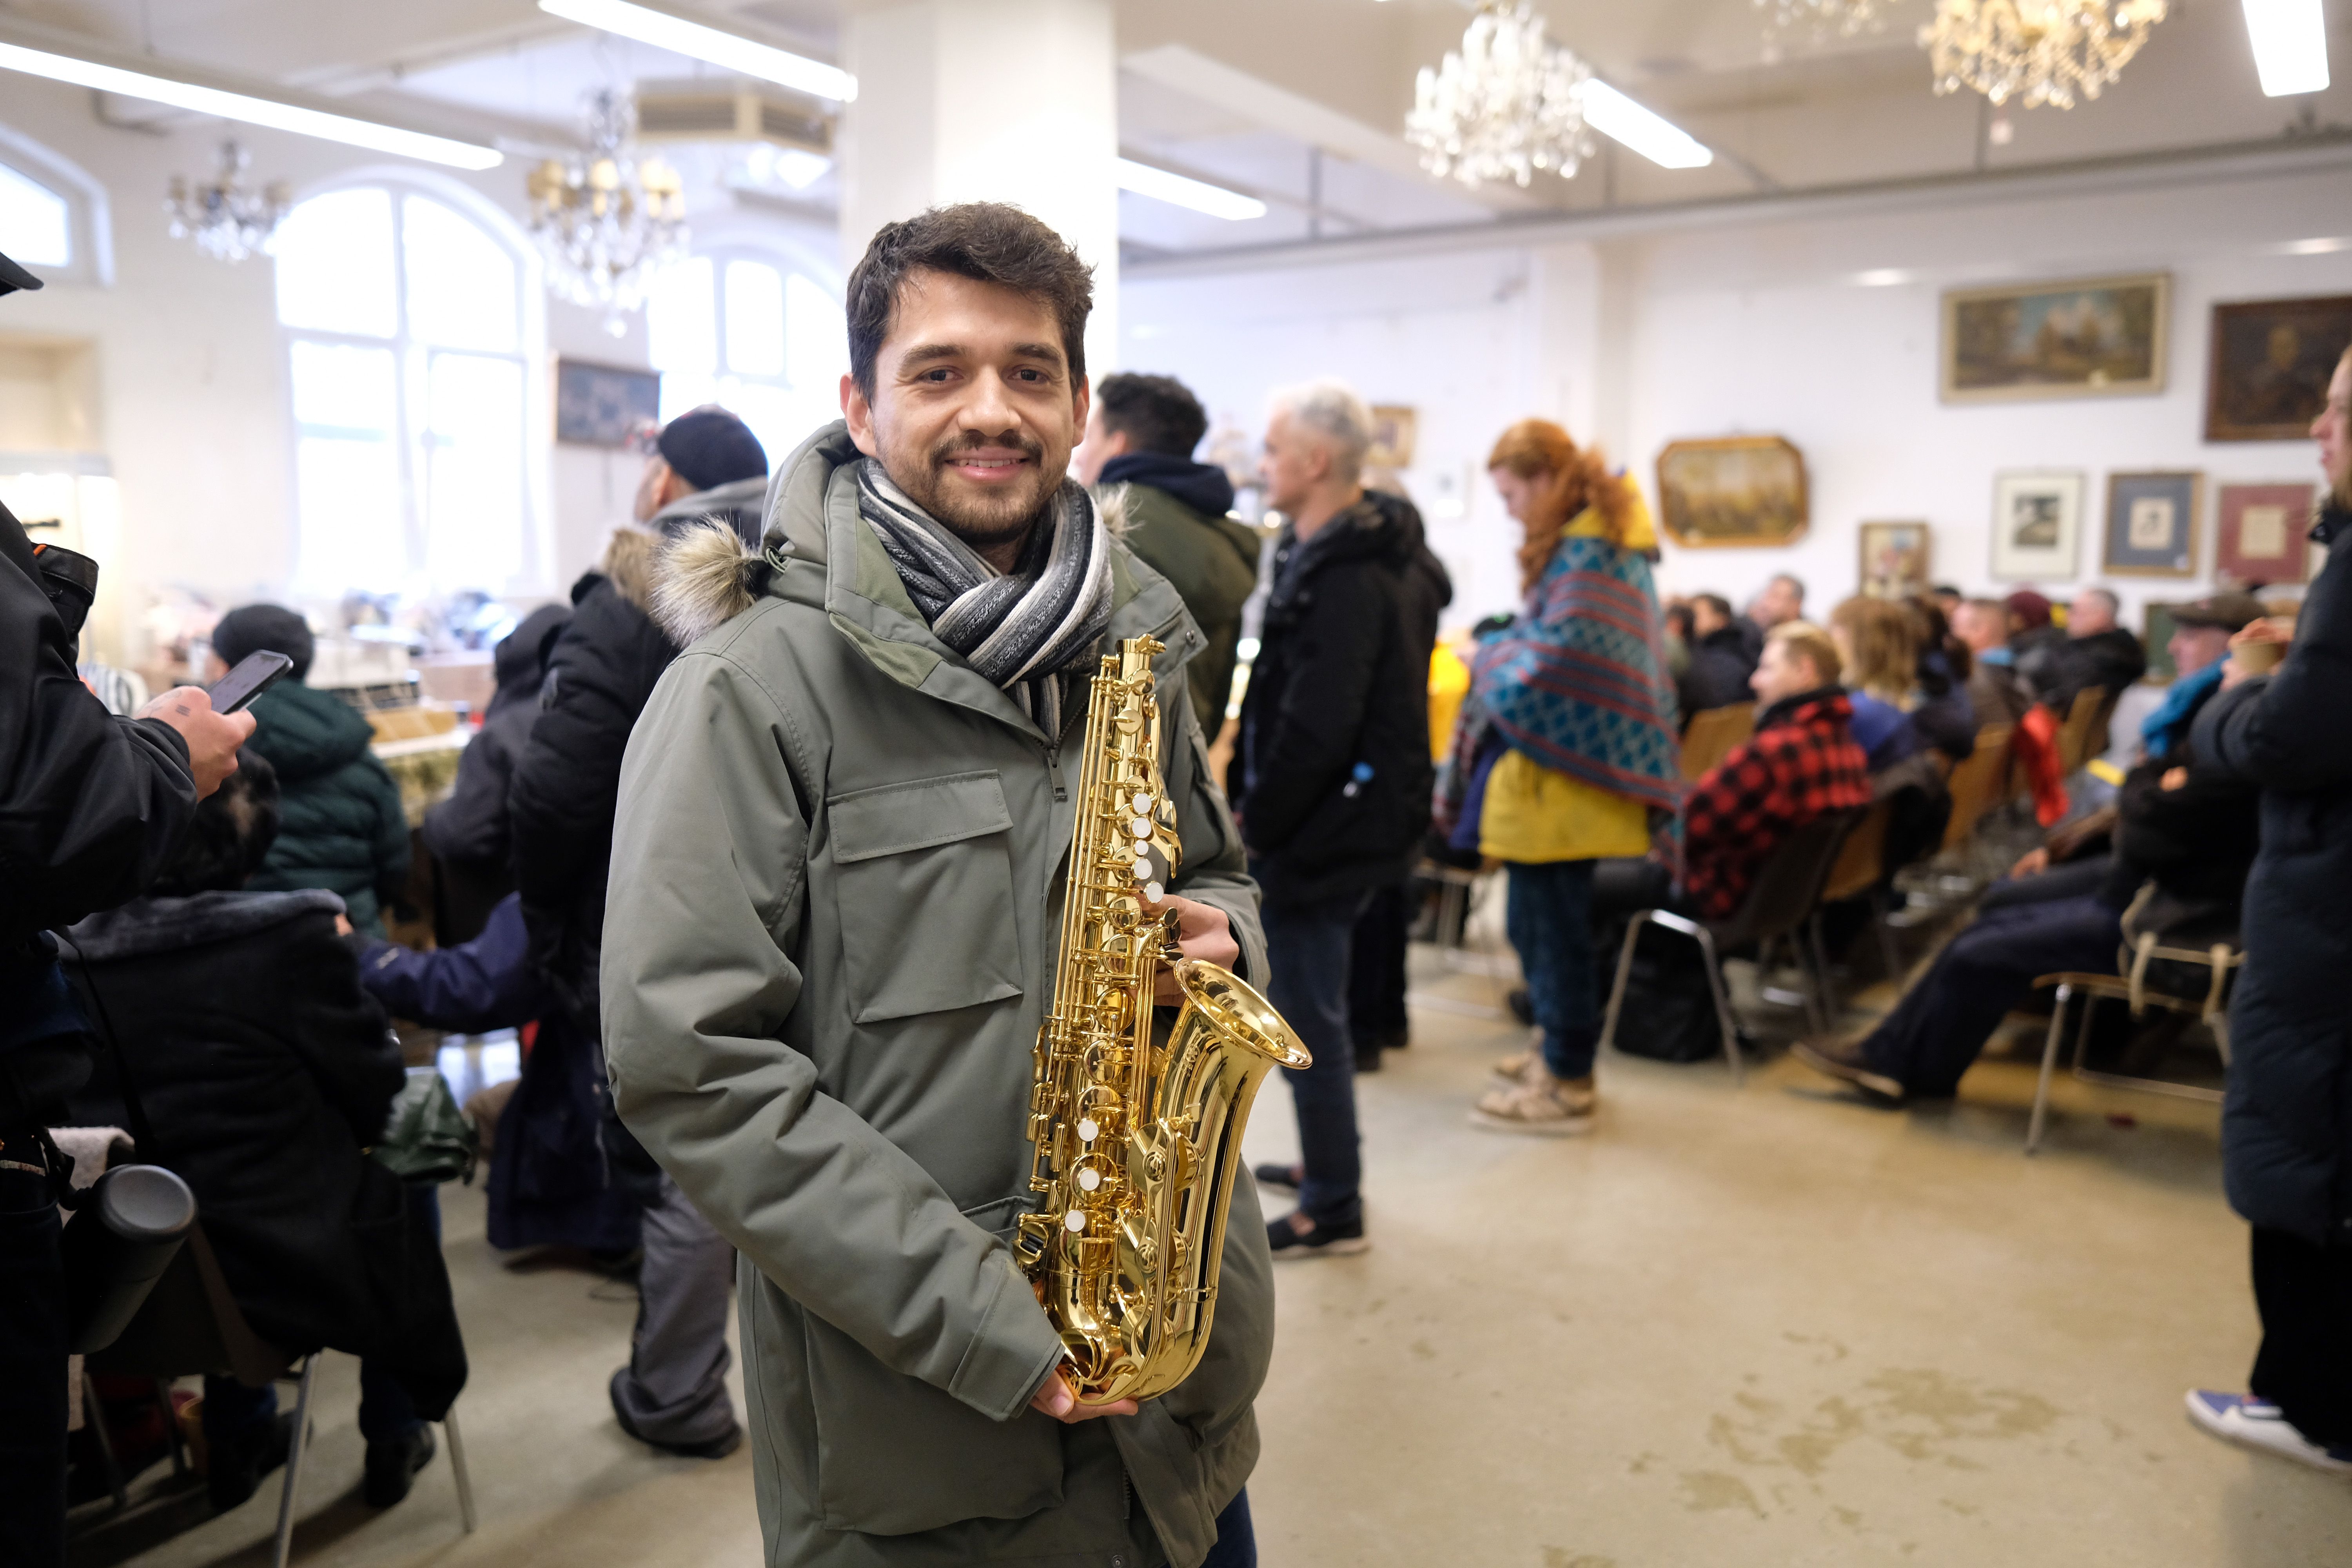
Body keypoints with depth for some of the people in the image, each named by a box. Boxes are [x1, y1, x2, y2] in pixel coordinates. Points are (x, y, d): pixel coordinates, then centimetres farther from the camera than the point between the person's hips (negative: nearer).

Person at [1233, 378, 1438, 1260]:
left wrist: (1256, 822, -15)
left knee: (1308, 1016, 0)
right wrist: (1259, 806, 13)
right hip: (1342, 821, 10)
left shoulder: (1345, 582, -21)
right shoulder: (1357, 555, 11)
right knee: (1313, 1006, 21)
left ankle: (1333, 1211, 12)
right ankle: (1328, 1165, 37)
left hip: (1320, 832, -10)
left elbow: (1313, 729, -26)